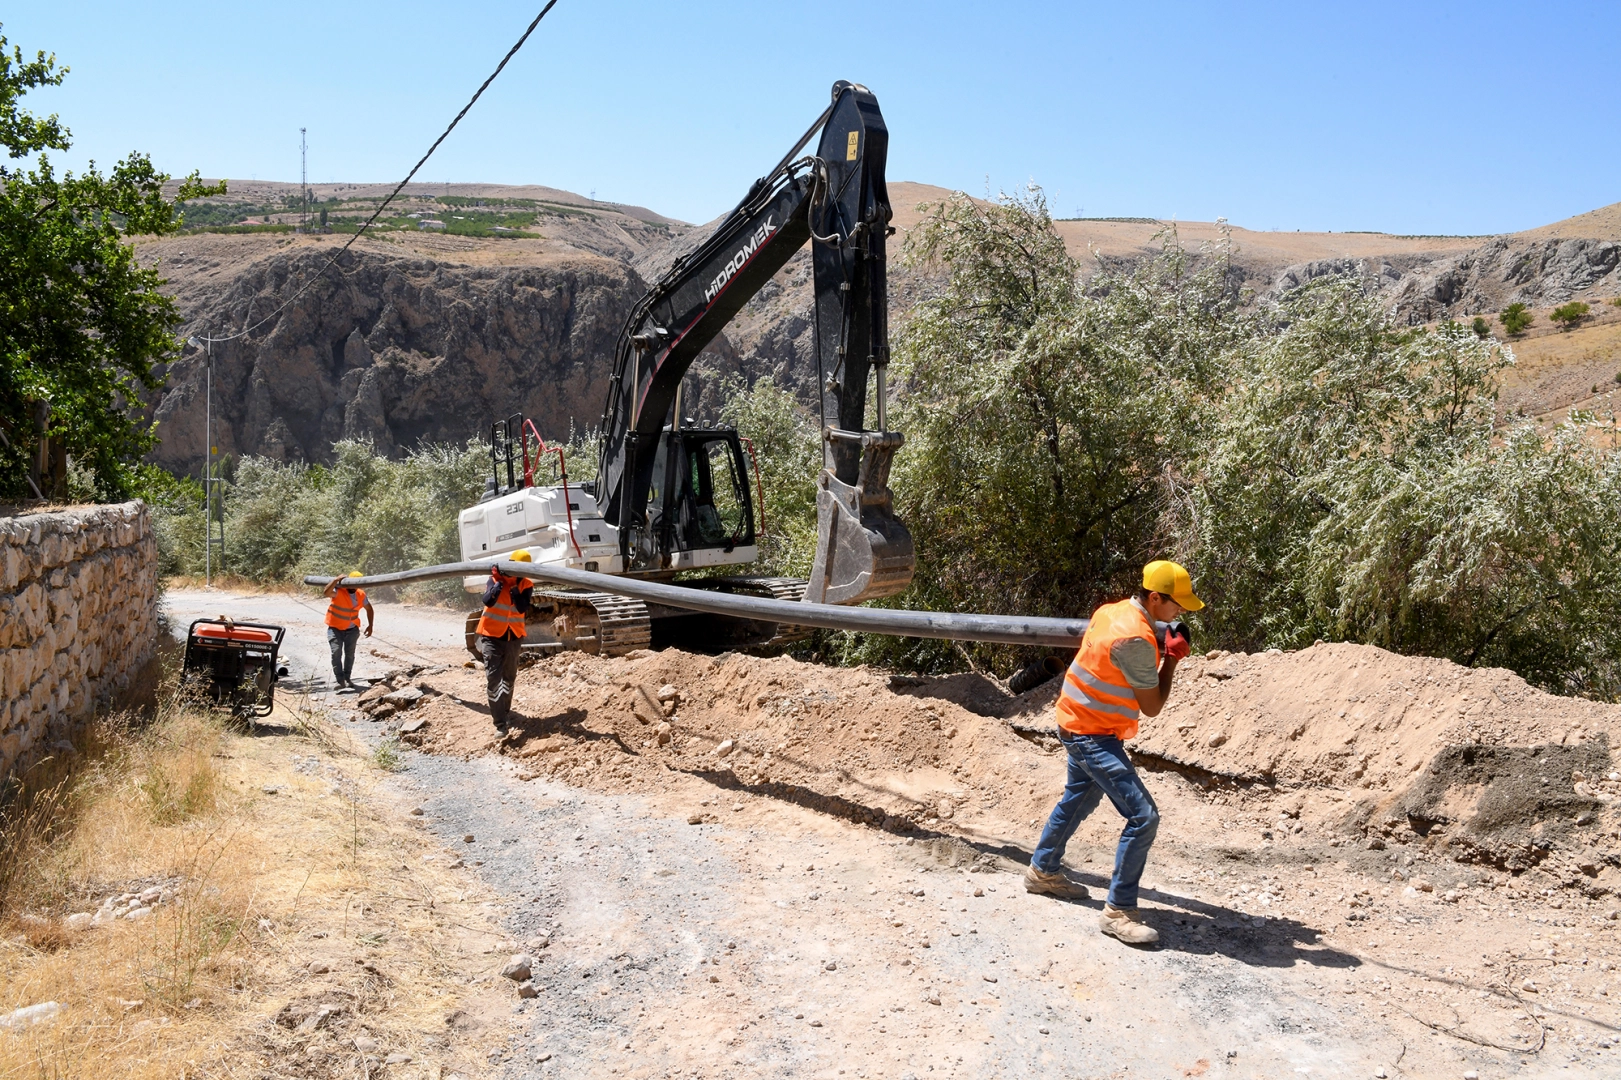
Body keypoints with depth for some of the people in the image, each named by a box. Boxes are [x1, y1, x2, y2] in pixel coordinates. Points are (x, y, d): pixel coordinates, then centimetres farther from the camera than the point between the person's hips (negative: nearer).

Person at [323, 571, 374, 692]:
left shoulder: (361, 595, -5)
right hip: (335, 628, -4)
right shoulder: (338, 591, -20)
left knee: (350, 653, 11)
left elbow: (369, 609, 9)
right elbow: (327, 592, -43)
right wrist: (336, 580, -43)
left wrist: (370, 625, 2)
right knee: (336, 652, -16)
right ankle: (340, 681, -16)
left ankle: (347, 678, 27)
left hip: (352, 629, 5)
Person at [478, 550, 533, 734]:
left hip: (513, 638, 3)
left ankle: (504, 711, 39)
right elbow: (488, 601, -26)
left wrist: (514, 587, -26)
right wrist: (500, 582, -31)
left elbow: (522, 608, -19)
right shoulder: (494, 580, -9)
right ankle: (500, 723, -14)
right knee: (493, 679, -13)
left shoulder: (525, 585, -3)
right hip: (492, 637, -3)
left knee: (509, 678, 18)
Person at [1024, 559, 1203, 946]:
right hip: (1093, 736, -10)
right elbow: (1152, 706, -18)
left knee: (1078, 799, 29)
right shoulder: (1137, 639, -26)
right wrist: (1172, 657, -10)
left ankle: (1043, 870, 46)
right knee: (1143, 817, -12)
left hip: (1079, 723, 10)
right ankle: (1118, 911, -7)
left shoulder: (1113, 611, 1)